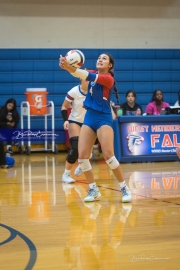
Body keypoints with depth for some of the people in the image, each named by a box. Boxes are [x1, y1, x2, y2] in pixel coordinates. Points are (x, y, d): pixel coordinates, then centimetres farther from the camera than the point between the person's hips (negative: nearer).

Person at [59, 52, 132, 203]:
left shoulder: (108, 78, -10)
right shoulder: (93, 73, 11)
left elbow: (88, 77, -25)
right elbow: (81, 74, -7)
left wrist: (69, 67, -38)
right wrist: (68, 66, -30)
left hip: (103, 118, -6)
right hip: (89, 117, 6)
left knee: (108, 155, -16)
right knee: (82, 156, -3)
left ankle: (124, 188, -3)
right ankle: (94, 190, 9)